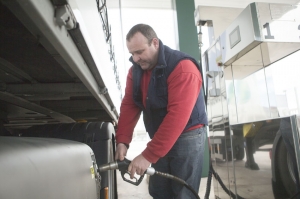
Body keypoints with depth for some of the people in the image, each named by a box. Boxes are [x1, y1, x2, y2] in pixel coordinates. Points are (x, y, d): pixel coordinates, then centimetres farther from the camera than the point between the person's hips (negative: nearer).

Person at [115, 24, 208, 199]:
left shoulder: (183, 68, -23)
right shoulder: (135, 70, 2)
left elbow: (177, 116, -29)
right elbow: (129, 106, -1)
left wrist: (148, 155, -28)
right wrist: (122, 141, -14)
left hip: (187, 136, -6)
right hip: (161, 139, 6)